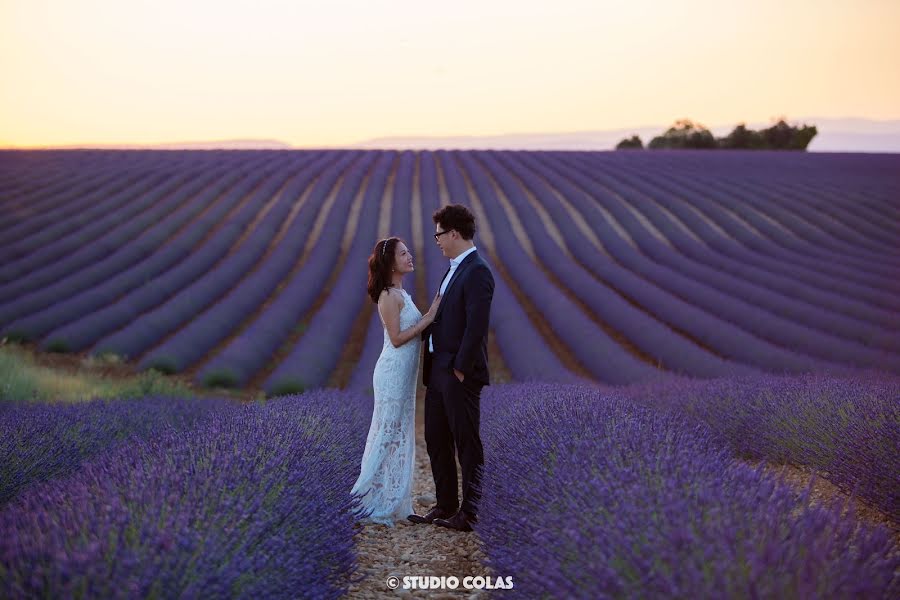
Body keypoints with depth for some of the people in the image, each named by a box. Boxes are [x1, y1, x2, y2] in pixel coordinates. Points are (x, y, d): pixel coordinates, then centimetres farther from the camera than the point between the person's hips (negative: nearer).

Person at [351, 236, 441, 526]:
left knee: (398, 436, 13)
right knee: (388, 435, -4)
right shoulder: (389, 296, -15)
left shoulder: (400, 294, 14)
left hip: (403, 373, 9)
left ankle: (391, 501, 20)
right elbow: (397, 338, -17)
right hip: (393, 372, -9)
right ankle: (375, 504, 3)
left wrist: (430, 315, 5)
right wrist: (428, 318, -16)